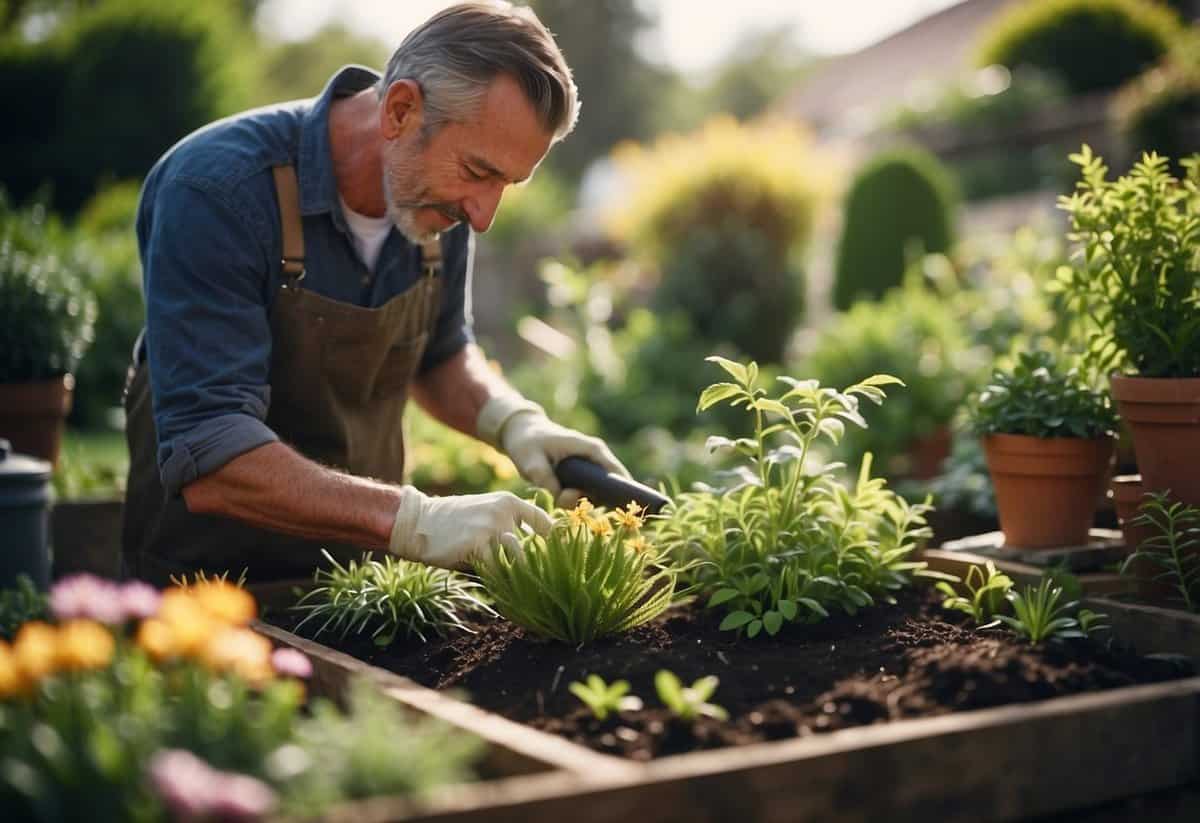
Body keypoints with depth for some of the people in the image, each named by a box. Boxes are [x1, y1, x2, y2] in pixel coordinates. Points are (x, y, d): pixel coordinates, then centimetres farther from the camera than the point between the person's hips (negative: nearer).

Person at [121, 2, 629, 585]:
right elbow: (209, 459, -27)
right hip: (208, 578, -3)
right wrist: (415, 521, -35)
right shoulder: (219, 191, -21)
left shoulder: (437, 197, -1)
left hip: (363, 563, 4)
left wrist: (513, 421, -2)